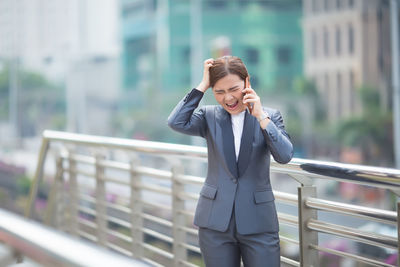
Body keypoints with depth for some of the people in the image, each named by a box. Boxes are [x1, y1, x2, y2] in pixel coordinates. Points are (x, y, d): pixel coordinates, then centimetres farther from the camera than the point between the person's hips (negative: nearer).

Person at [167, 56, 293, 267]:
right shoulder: (209, 117, 5)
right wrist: (202, 85, -11)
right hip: (215, 222, 1)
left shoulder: (270, 116, 3)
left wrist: (261, 116, -17)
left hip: (258, 223, -1)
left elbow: (285, 155, -11)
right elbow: (177, 123, -14)